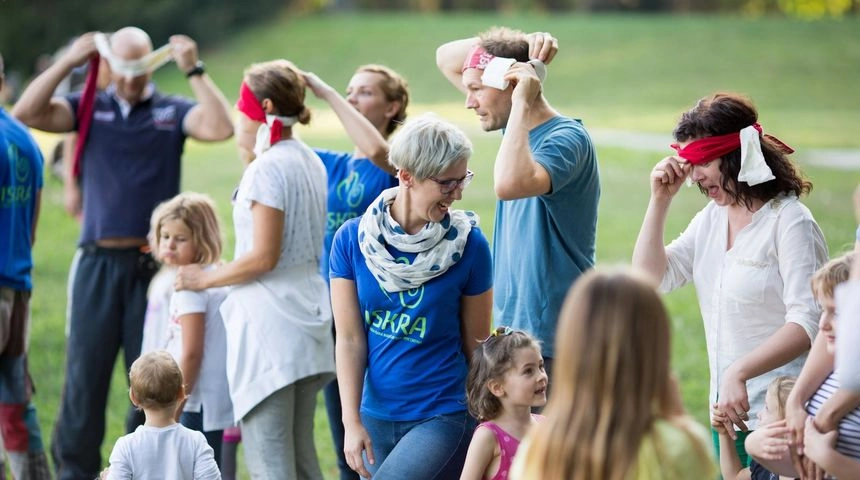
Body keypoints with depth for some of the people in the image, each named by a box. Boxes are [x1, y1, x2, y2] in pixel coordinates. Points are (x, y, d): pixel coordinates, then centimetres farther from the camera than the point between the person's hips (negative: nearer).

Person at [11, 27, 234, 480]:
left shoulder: (172, 111, 4)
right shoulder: (88, 107, 7)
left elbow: (220, 127, -13)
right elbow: (27, 112, -6)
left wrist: (194, 70, -12)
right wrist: (68, 61, -8)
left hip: (153, 264, -1)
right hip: (97, 262, 1)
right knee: (85, 376, 3)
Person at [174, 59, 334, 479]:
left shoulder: (267, 168, -14)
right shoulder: (310, 163, 14)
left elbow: (264, 257, -18)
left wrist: (204, 279, -5)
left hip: (269, 324, -9)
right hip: (307, 319, 9)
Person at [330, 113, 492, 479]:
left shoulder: (468, 244, -7)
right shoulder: (352, 239, -3)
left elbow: (476, 345, 1)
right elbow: (350, 339, -2)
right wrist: (351, 422, -8)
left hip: (444, 417, -3)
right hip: (377, 417, 3)